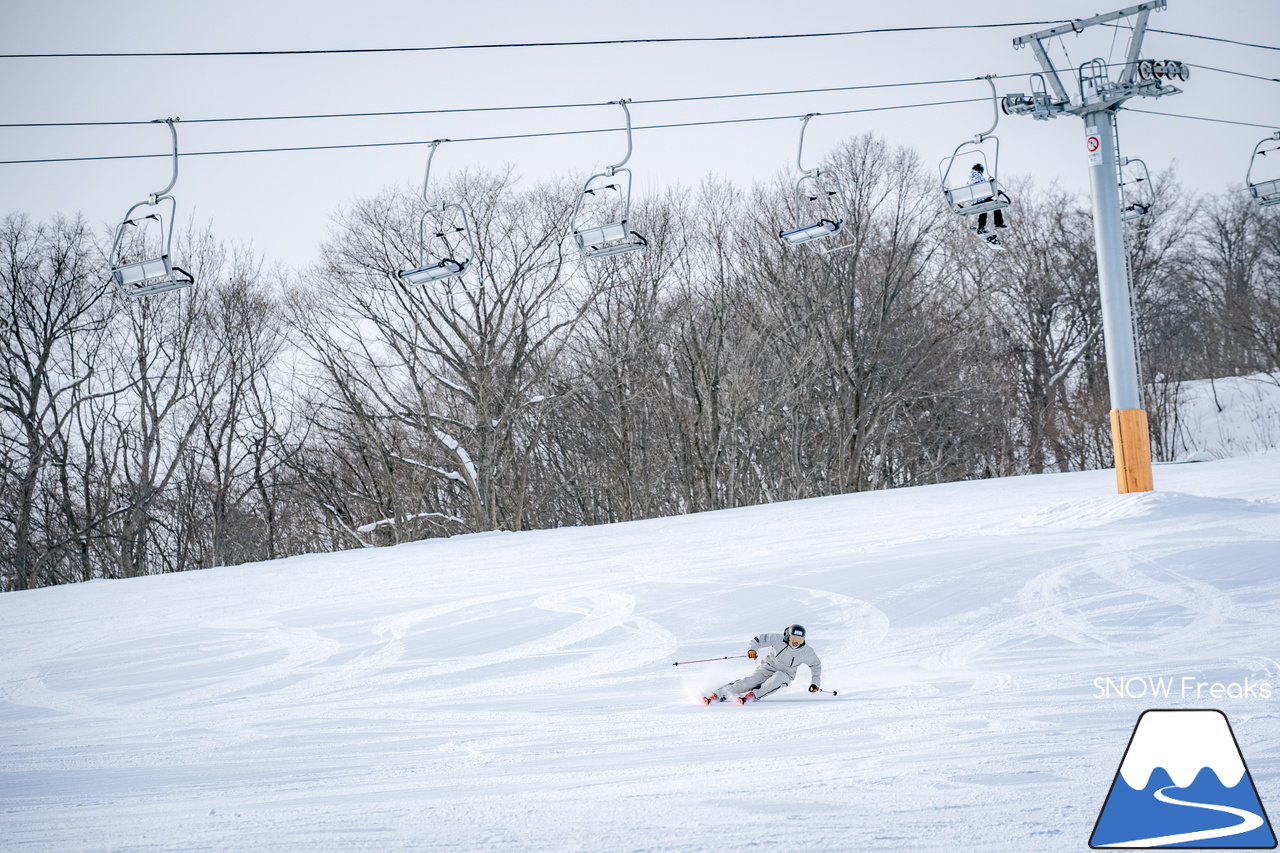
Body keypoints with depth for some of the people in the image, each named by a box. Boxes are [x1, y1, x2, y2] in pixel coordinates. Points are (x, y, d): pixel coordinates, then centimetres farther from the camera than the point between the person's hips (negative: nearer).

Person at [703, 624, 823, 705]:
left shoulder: (806, 652, -11)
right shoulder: (778, 639, -16)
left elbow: (816, 665, 7)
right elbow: (757, 639, -12)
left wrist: (815, 683, 0)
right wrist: (752, 649, -34)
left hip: (785, 675, 0)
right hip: (768, 668, 0)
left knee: (779, 677, -38)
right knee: (748, 682, -24)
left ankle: (752, 695, -39)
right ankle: (717, 695, -25)